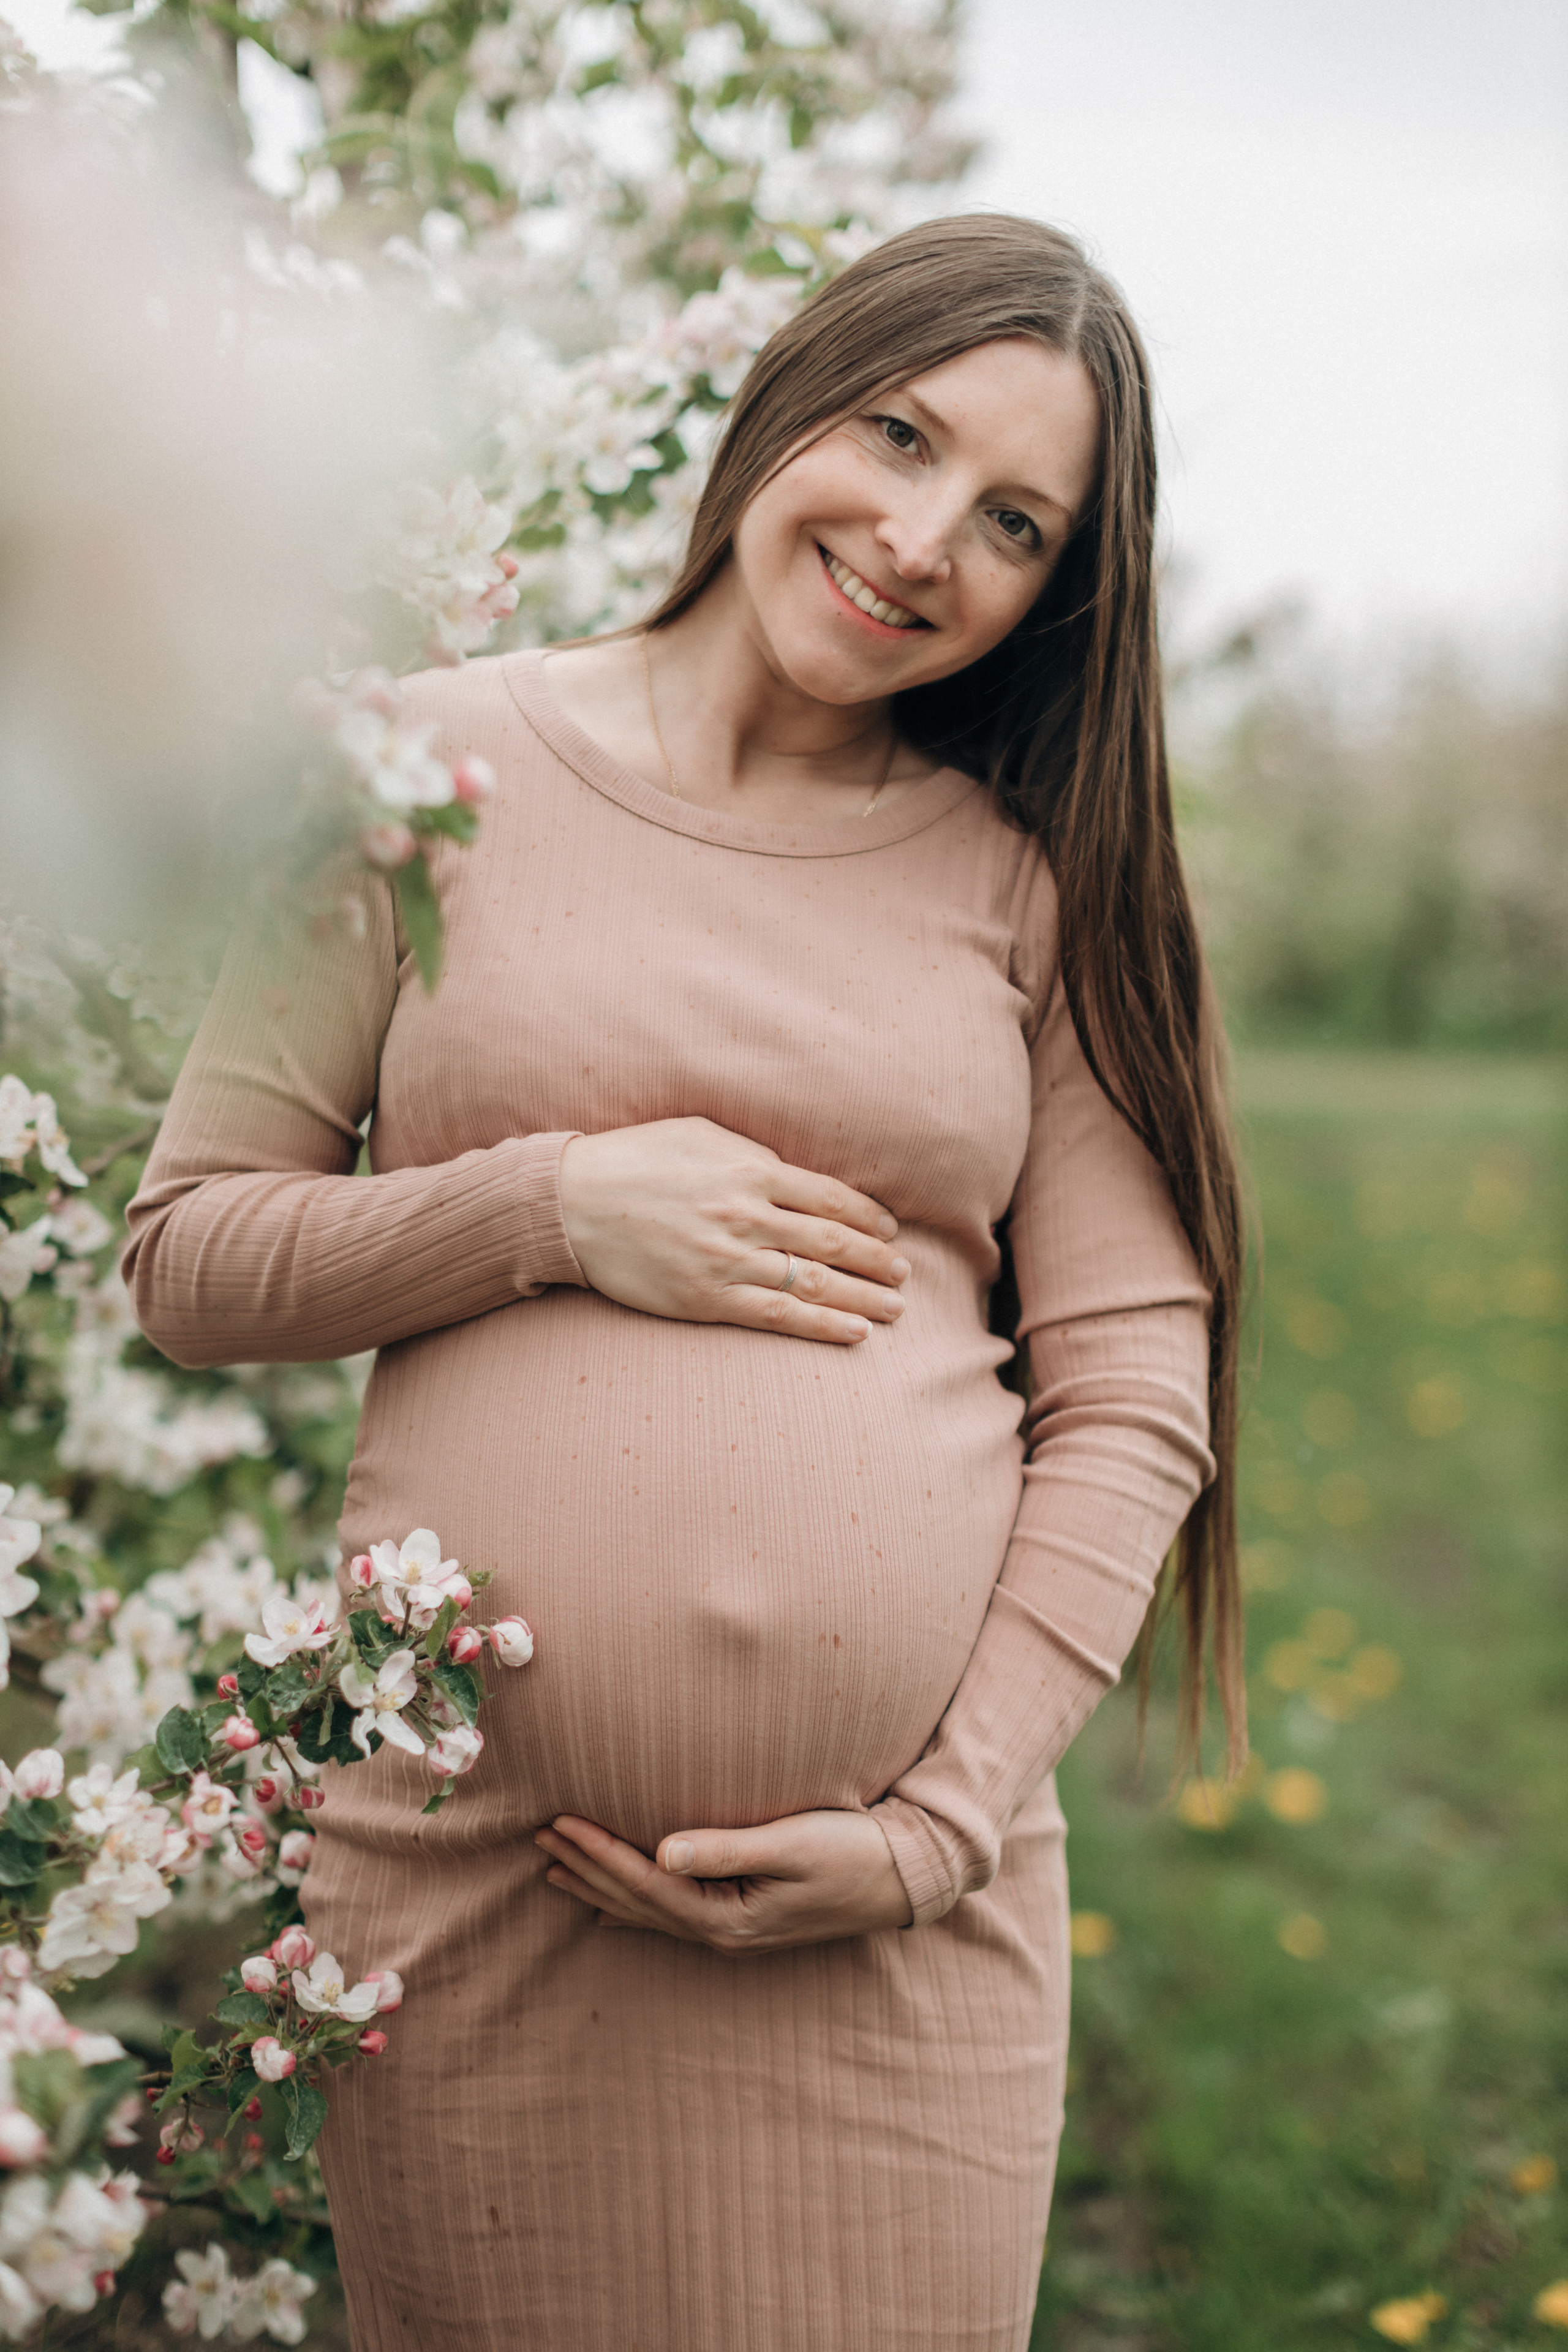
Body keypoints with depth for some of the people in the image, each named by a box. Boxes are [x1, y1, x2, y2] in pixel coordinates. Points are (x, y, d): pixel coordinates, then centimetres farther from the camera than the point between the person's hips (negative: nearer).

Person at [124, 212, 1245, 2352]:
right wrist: (560, 1206, -11)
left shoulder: (1035, 878, 5)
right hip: (465, 1859, 0)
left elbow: (1139, 1390, 2)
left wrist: (946, 1822, -8)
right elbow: (185, 1261, 4)